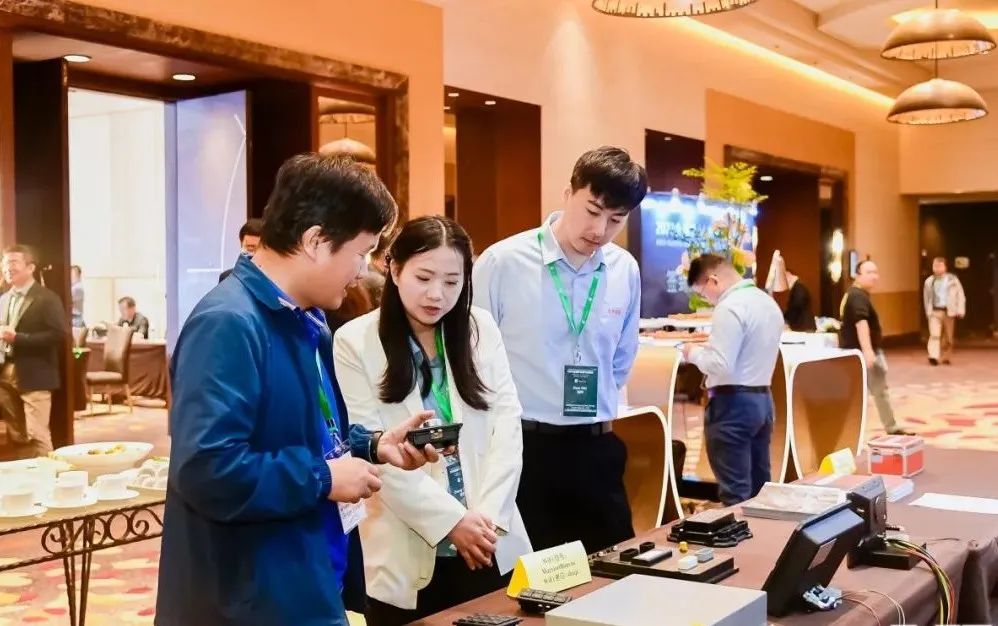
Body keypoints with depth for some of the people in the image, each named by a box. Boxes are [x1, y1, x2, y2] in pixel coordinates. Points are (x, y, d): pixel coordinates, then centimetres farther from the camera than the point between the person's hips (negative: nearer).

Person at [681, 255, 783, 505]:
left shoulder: (730, 307, -17)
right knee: (759, 487, 14)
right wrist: (710, 346, 18)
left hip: (733, 403, -9)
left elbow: (721, 365, -23)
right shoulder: (769, 302, 12)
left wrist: (695, 352, -5)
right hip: (762, 398, 9)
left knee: (735, 493, -3)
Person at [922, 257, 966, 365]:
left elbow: (960, 295, 2)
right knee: (934, 334, -14)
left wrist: (960, 310, -6)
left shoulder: (952, 280, 0)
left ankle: (946, 357, 22)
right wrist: (928, 311, 12)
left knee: (948, 336, 8)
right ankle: (934, 356, -21)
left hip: (948, 311, 0)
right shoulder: (929, 281, 5)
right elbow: (926, 298, 14)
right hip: (934, 311, 0)